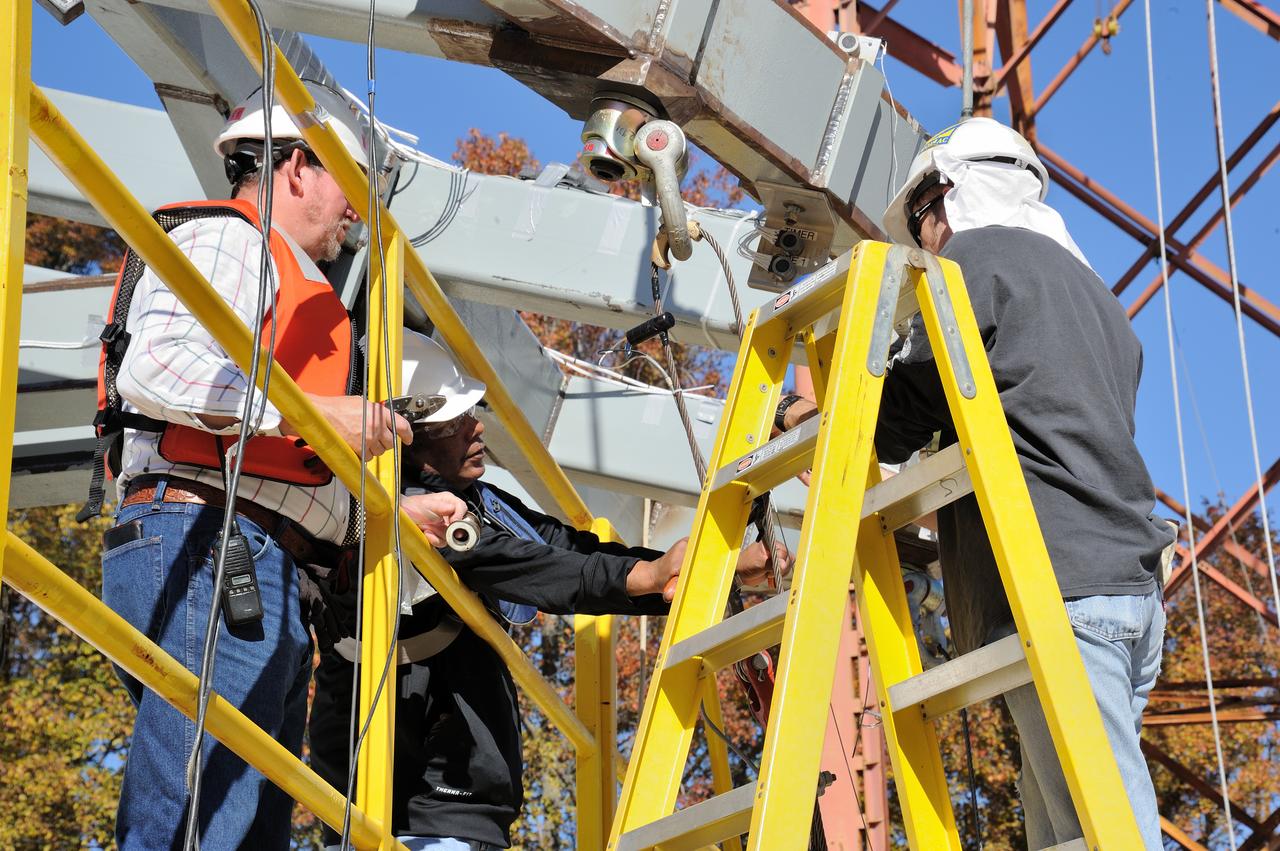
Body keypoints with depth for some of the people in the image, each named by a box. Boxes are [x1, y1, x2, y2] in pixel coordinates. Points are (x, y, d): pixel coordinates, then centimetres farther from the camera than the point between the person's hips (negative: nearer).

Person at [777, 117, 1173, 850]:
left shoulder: (978, 255, 3)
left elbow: (915, 399, -1)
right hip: (1131, 586, 9)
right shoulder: (1091, 290, 30)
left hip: (1056, 586, -9)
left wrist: (825, 417, 20)